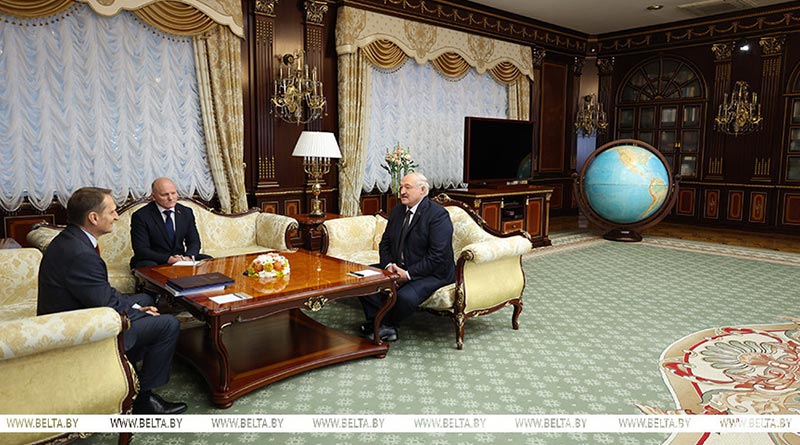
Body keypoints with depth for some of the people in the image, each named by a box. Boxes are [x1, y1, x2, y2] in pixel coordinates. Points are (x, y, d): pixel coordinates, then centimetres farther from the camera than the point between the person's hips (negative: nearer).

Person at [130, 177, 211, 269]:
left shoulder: (186, 212, 5)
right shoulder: (140, 216, -8)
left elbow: (194, 242, 8)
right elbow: (141, 250, -14)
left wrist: (189, 256, -16)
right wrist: (168, 259, -28)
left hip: (180, 260, 5)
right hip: (154, 262, -5)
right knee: (148, 266, -37)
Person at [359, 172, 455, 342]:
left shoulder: (438, 215, -15)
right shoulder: (397, 211, 9)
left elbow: (438, 256, -22)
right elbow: (385, 243, 13)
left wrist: (408, 274, -23)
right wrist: (389, 265, -8)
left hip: (431, 273, -7)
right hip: (398, 267, 8)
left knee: (405, 297, -33)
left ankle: (388, 325, -2)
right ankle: (378, 323, -7)